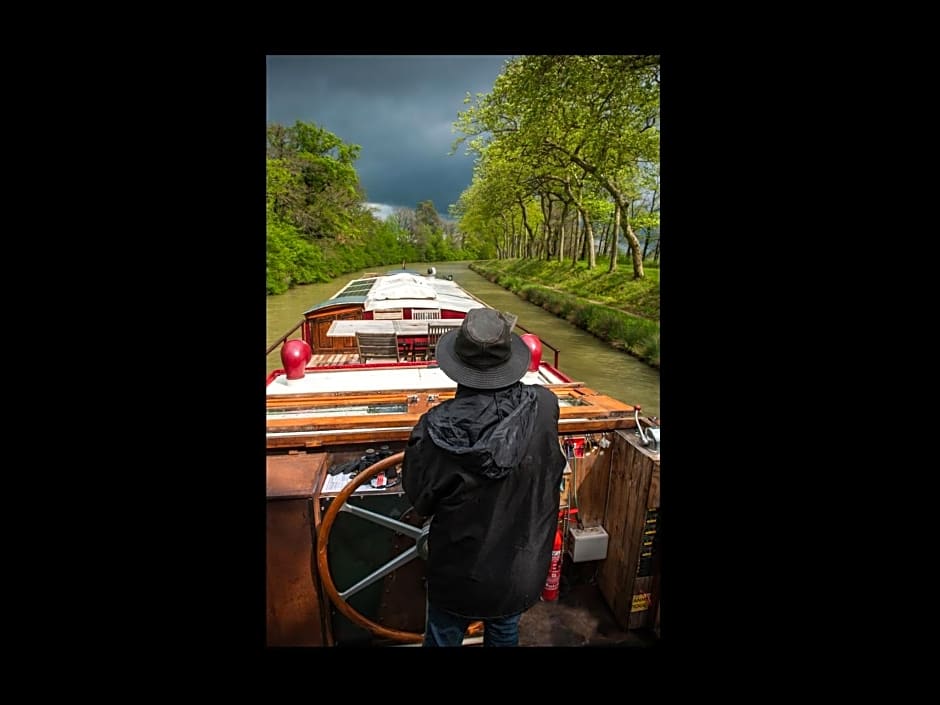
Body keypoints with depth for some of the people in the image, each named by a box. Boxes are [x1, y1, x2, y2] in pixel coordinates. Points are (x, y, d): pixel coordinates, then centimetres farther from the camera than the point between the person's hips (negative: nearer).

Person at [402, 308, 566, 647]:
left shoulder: (437, 427, -30)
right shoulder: (545, 406, -23)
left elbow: (418, 496, -13)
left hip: (461, 571, -2)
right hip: (522, 568, 3)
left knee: (444, 637, 26)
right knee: (505, 634, 30)